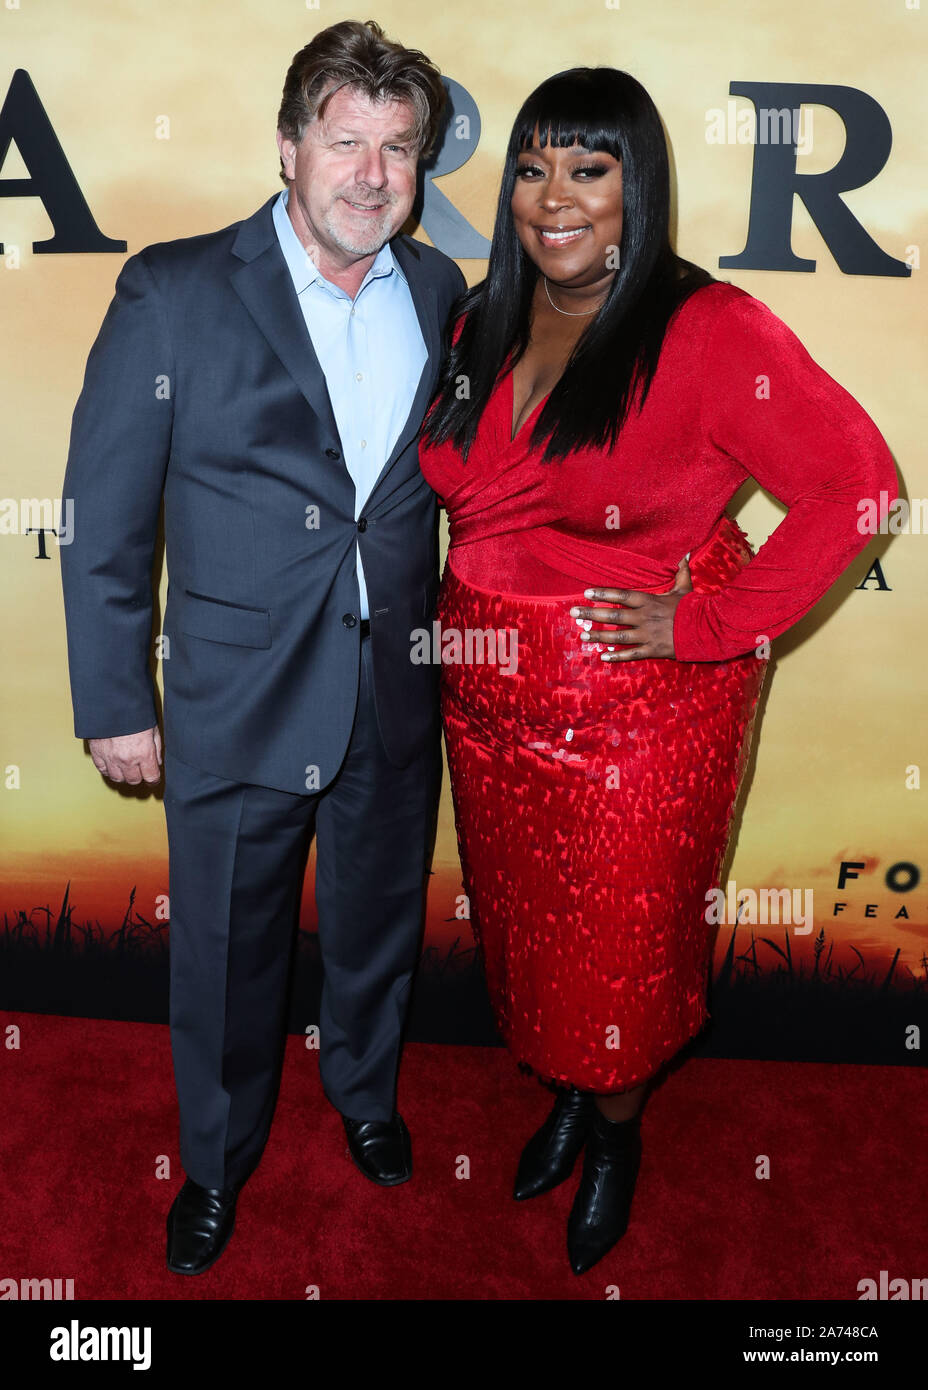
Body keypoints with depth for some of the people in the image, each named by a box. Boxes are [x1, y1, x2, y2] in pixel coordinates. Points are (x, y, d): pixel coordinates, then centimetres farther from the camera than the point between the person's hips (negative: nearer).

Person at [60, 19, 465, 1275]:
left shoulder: (441, 296, 1)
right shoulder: (173, 295, -10)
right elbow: (104, 520, -8)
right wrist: (114, 704, -7)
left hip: (398, 702, 3)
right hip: (236, 708, -3)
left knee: (378, 928, 23)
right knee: (226, 958, 15)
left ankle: (365, 1092, 53)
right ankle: (218, 1162, 43)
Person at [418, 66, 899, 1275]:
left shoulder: (713, 333, -17)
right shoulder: (483, 324, 3)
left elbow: (855, 484, -18)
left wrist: (706, 620, -20)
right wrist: (462, 621, 5)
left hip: (642, 712, -5)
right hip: (492, 699, 6)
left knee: (620, 945, 12)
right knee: (521, 927, 21)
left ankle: (616, 1131, 42)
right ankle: (563, 1094, 49)